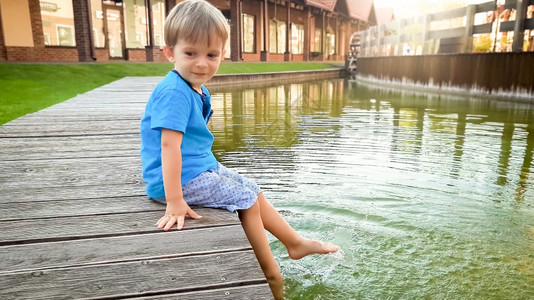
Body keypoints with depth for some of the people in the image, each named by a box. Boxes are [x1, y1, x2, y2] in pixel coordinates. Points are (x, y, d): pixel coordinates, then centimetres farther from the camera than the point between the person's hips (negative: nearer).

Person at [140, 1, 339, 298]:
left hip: (202, 166, 10)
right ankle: (272, 275, 9)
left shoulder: (198, 90, 7)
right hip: (183, 176, -10)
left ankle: (296, 243, 29)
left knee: (254, 192, 14)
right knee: (246, 199, -6)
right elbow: (169, 144, -29)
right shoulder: (175, 93, -23)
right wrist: (175, 202, -30)